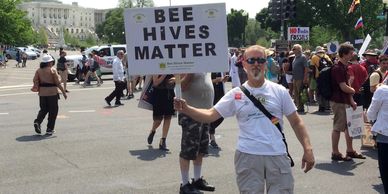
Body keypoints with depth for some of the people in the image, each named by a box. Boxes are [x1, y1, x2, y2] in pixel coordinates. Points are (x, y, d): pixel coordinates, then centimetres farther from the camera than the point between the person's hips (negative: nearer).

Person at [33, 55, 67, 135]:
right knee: (53, 111, 6)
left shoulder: (38, 70, 5)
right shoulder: (52, 70, -9)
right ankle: (50, 129, 7)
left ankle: (37, 122, -6)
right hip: (52, 92, -5)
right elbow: (58, 83, -10)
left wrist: (38, 90, 18)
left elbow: (35, 81, 4)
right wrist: (63, 92, -4)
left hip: (42, 93, 5)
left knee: (43, 109, 19)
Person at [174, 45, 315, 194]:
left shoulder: (279, 91, 4)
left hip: (277, 155, 1)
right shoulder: (235, 94, 2)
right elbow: (210, 115, -2)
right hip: (247, 155, 0)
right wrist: (186, 109, -19)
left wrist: (307, 149, -2)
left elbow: (296, 122, 7)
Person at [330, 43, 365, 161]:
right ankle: (335, 153, 7)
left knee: (349, 126, 16)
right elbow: (344, 87, -22)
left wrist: (352, 101, 10)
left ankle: (350, 151, 26)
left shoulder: (344, 67, 13)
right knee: (338, 127, -2)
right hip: (338, 102, -10)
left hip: (346, 101, 10)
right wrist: (353, 91, -3)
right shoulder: (337, 68, -18)